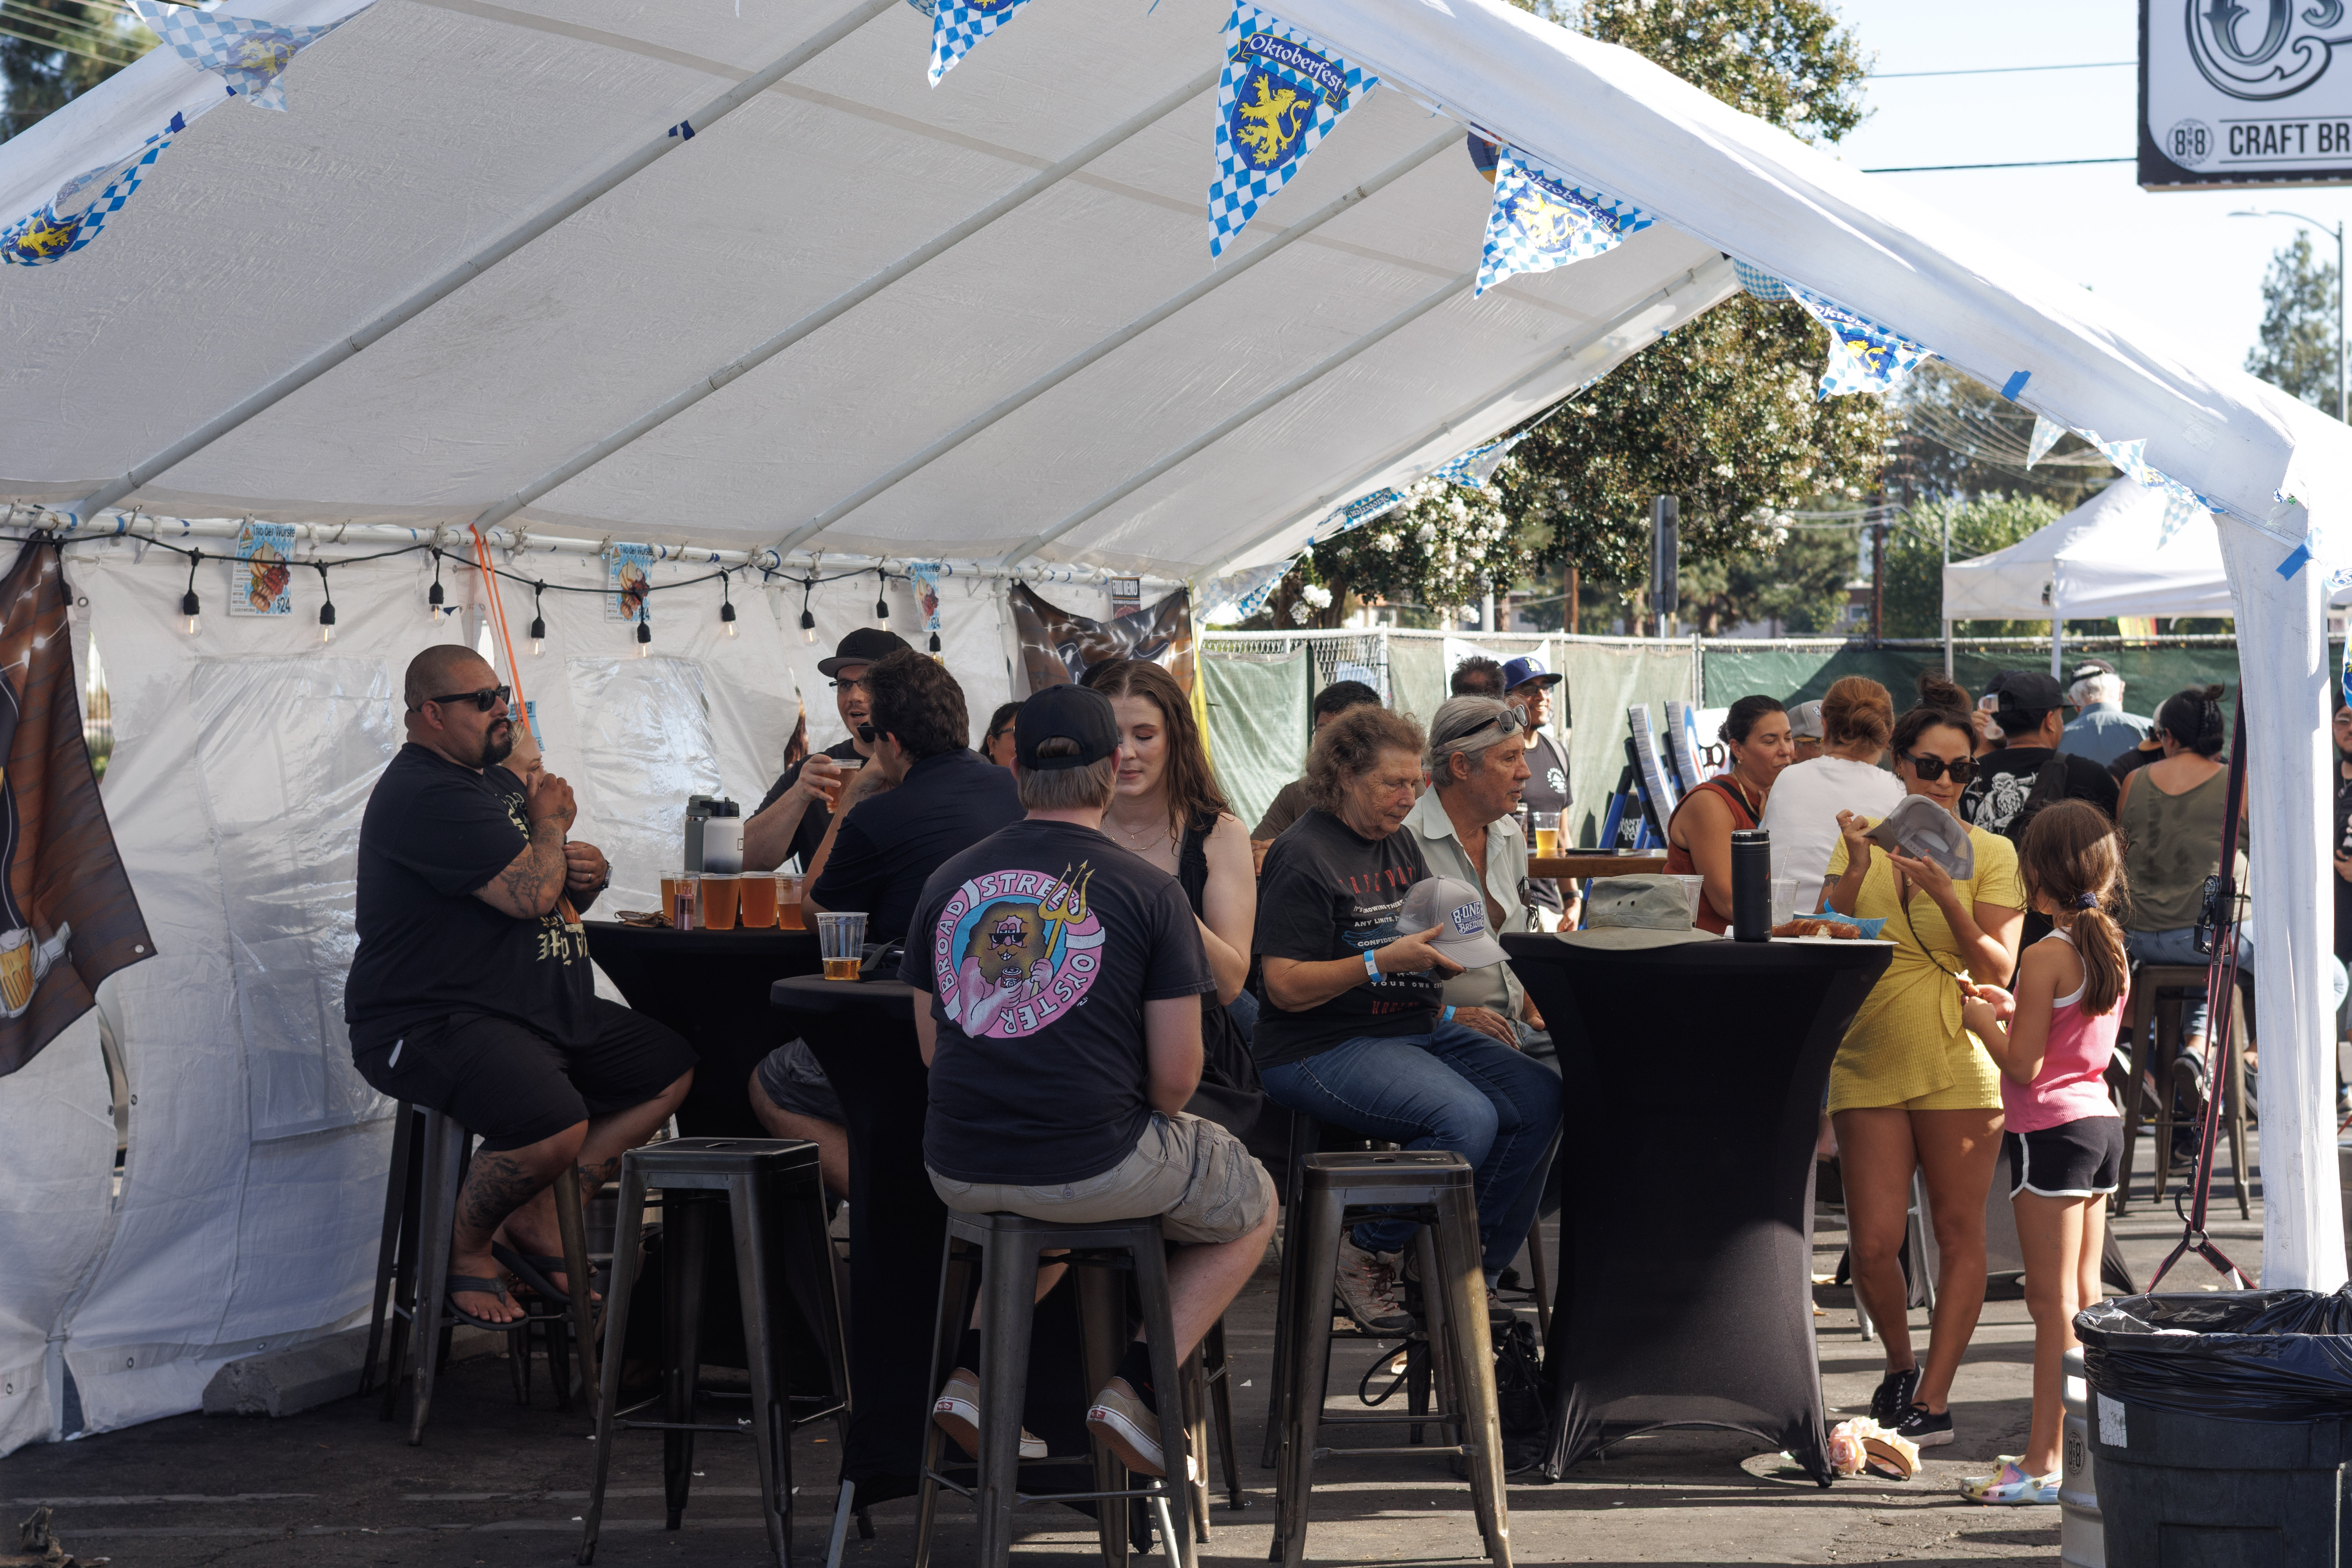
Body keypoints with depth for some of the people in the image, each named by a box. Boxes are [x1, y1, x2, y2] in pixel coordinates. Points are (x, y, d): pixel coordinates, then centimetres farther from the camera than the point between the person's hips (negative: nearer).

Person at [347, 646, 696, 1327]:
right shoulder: (423, 796, -16)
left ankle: (537, 1221, 6)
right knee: (556, 1126, -33)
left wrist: (590, 872, 3)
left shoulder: (497, 780, 18)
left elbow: (562, 890, 28)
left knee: (673, 1069, 9)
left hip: (545, 1011, 11)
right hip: (434, 1025, -11)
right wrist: (551, 824, -4)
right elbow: (530, 894, -25)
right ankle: (466, 1248, -4)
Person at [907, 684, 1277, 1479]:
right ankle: (1139, 1386, 7)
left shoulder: (948, 883, 5)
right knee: (1251, 1207, 23)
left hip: (960, 1172, 5)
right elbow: (1176, 1075, -8)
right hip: (1096, 1167, -5)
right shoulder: (1149, 891, -8)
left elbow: (933, 1046, 13)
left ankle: (977, 1370, 19)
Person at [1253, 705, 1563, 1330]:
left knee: (1540, 1098, -12)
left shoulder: (1402, 842, 16)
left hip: (1422, 1029, 9)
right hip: (1327, 1046, -9)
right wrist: (1385, 961, -23)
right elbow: (1285, 987, -16)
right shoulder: (1302, 856, -10)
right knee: (1468, 1120, -30)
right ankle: (1365, 1255, -9)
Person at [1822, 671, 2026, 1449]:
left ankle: (1933, 1396, 9)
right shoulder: (1860, 843, 8)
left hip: (1960, 1062, -1)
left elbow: (1999, 969, -6)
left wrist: (1947, 899, -20)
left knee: (1959, 1232, 0)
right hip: (1870, 1060, 2)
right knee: (1874, 1242, -3)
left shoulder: (1991, 853, 1)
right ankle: (1901, 1362, 22)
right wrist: (1856, 870, -14)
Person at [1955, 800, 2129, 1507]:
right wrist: (2013, 1009, 18)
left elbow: (2023, 1066, -17)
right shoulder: (2112, 949, 8)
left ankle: (2044, 1462, -3)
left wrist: (1981, 1020, -2)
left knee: (2053, 1300, -6)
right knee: (2085, 1295, 14)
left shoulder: (2046, 957, -17)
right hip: (2102, 1121, 9)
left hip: (2052, 1130, -8)